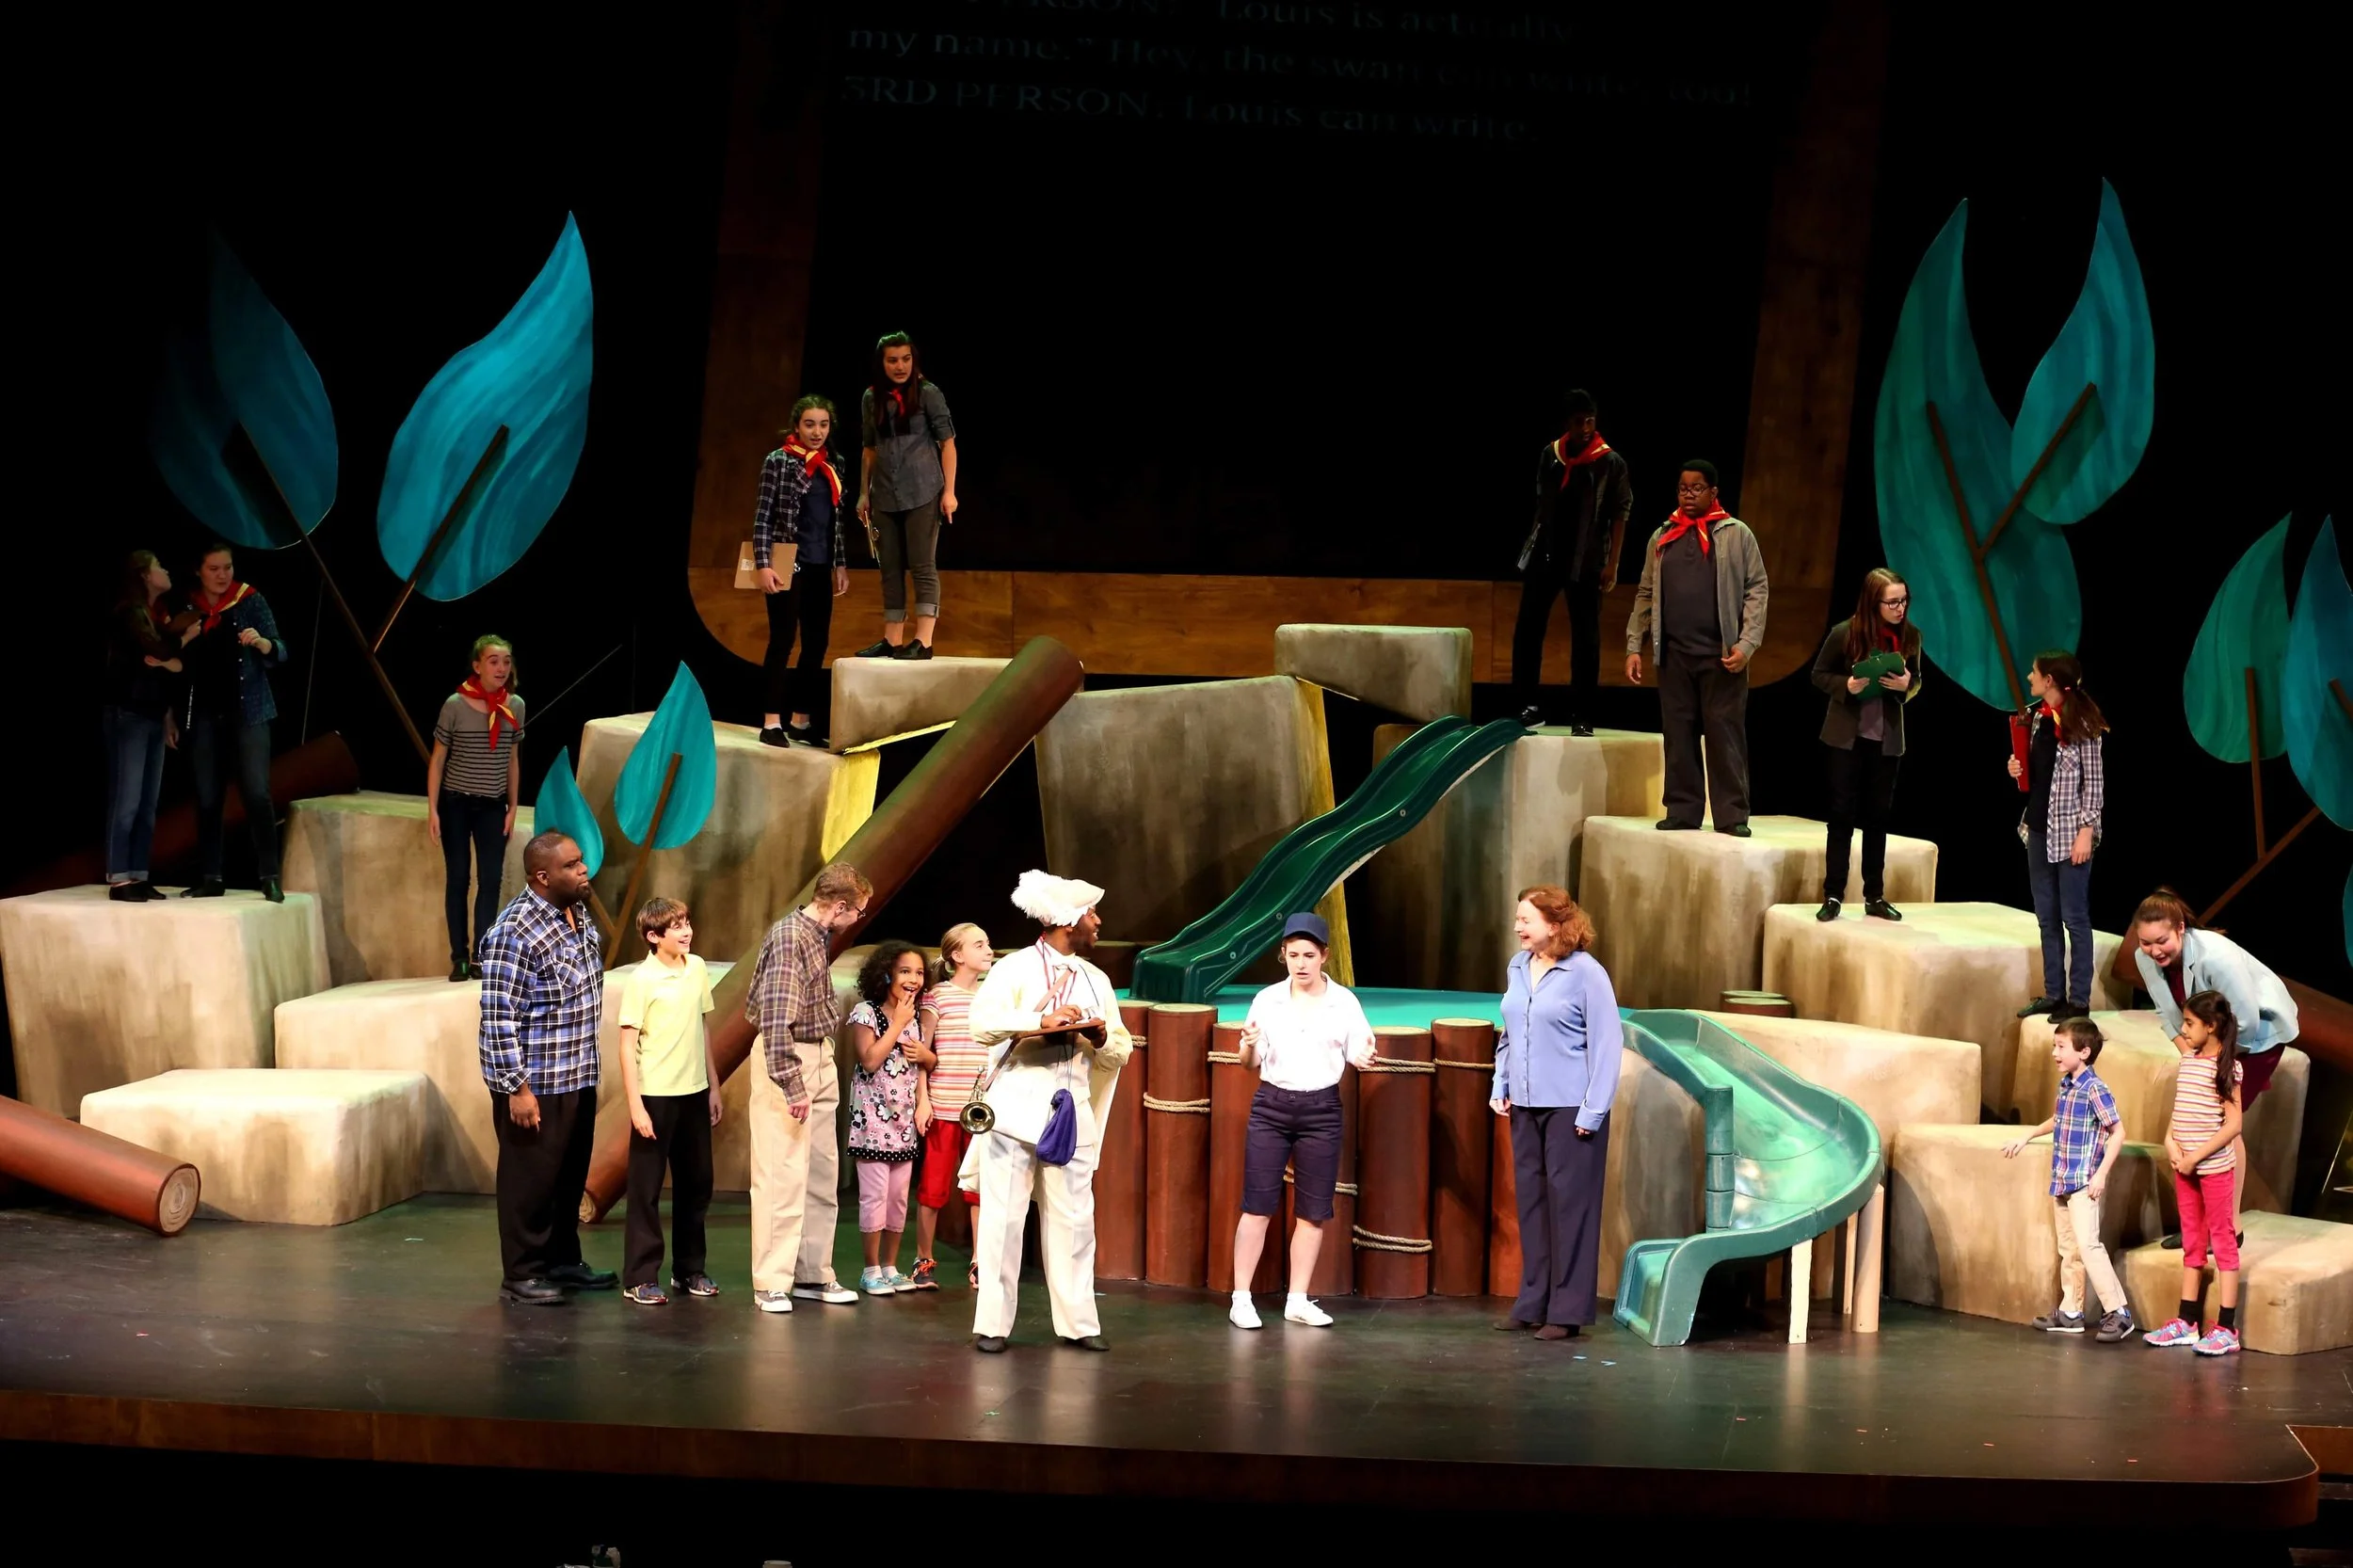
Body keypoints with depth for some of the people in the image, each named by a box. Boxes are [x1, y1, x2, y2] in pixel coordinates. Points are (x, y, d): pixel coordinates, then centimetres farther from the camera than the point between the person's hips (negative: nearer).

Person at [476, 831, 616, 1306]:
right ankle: (521, 1276, 9)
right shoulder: (516, 932, -21)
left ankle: (562, 1261, 29)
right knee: (531, 1178, 0)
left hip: (578, 1077, 8)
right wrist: (517, 1088, -21)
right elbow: (499, 1017, -21)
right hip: (535, 1083, -8)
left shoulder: (579, 915, 6)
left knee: (571, 1175, 17)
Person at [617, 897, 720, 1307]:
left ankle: (689, 1269, 25)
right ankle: (640, 1277, 7)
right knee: (647, 1188, 1)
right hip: (655, 1095, -6)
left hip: (694, 1093, 6)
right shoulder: (641, 981, -12)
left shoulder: (697, 968, 5)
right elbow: (628, 1046, -11)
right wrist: (636, 1106, -15)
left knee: (696, 1182, 12)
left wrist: (713, 1086, 14)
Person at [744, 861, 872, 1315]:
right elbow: (776, 1018, -23)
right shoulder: (789, 936, -19)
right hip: (786, 1058, -9)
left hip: (820, 1057, 9)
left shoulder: (820, 934, 9)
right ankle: (771, 1283, -4)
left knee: (823, 1173, 11)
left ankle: (813, 1274, 19)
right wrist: (792, 1087, -24)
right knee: (783, 1175, -7)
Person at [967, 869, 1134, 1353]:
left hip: (1071, 1112, 5)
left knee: (1073, 1218, 3)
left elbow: (1121, 1052, 17)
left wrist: (1102, 1038, -4)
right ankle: (992, 1323, 0)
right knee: (1003, 1216, -4)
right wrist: (1043, 1021, -21)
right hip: (1017, 1108, -4)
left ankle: (1078, 1321, 8)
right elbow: (982, 1024, -16)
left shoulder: (1096, 981, 16)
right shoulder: (1014, 970, -1)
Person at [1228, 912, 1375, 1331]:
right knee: (1257, 1205, -4)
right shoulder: (1267, 1000, 1)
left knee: (1314, 1211, 4)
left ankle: (1297, 1301, 13)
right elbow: (1250, 1061, 5)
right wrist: (1248, 1045, -18)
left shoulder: (1344, 1002, 0)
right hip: (1271, 1105, -1)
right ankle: (1241, 1298, 1)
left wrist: (1364, 1058, -20)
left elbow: (1356, 1053, 3)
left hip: (1321, 1108, 1)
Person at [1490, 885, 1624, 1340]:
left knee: (1569, 1203, -3)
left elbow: (1607, 1044, -9)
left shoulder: (1585, 973, -10)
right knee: (1531, 1200, 9)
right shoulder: (1518, 967, 9)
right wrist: (1500, 1085, 9)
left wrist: (1592, 1110, -13)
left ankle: (1567, 1310, 2)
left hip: (1570, 1107, -6)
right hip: (1525, 1105, 6)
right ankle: (1533, 1303, 16)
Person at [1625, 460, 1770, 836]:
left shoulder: (1735, 535, 3)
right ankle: (1682, 810, 10)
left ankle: (1732, 815, -3)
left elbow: (1756, 591, 0)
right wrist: (1634, 647, 7)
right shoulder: (1662, 538, 14)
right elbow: (1646, 596, 15)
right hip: (1674, 654, 4)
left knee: (1725, 734, -4)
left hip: (1721, 655, -4)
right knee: (1678, 734, 4)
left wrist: (1746, 644, -10)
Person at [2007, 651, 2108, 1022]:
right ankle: (2053, 994, 18)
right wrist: (2017, 769, 0)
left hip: (2069, 830, -8)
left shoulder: (2081, 724, -12)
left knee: (2074, 918, -2)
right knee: (2047, 917, 11)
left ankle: (2079, 1001, 2)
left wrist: (2086, 831, -16)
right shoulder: (2035, 717, 8)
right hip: (2039, 826, 8)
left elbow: (2094, 782, -12)